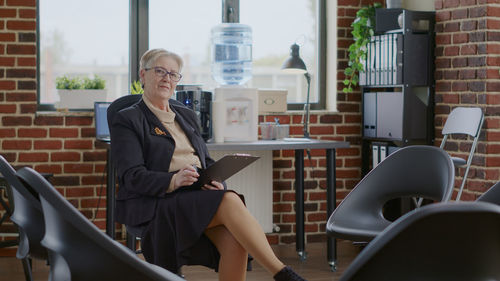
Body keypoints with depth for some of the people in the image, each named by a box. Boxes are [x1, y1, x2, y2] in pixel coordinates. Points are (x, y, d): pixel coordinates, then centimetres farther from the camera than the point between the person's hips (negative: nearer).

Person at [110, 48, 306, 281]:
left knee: (234, 241, -29)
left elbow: (207, 161, 22)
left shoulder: (186, 116, 26)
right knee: (230, 201, -32)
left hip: (199, 198, 5)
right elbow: (132, 176, -7)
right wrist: (174, 180, -24)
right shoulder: (127, 120, 6)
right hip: (156, 205, -5)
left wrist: (215, 180, -4)